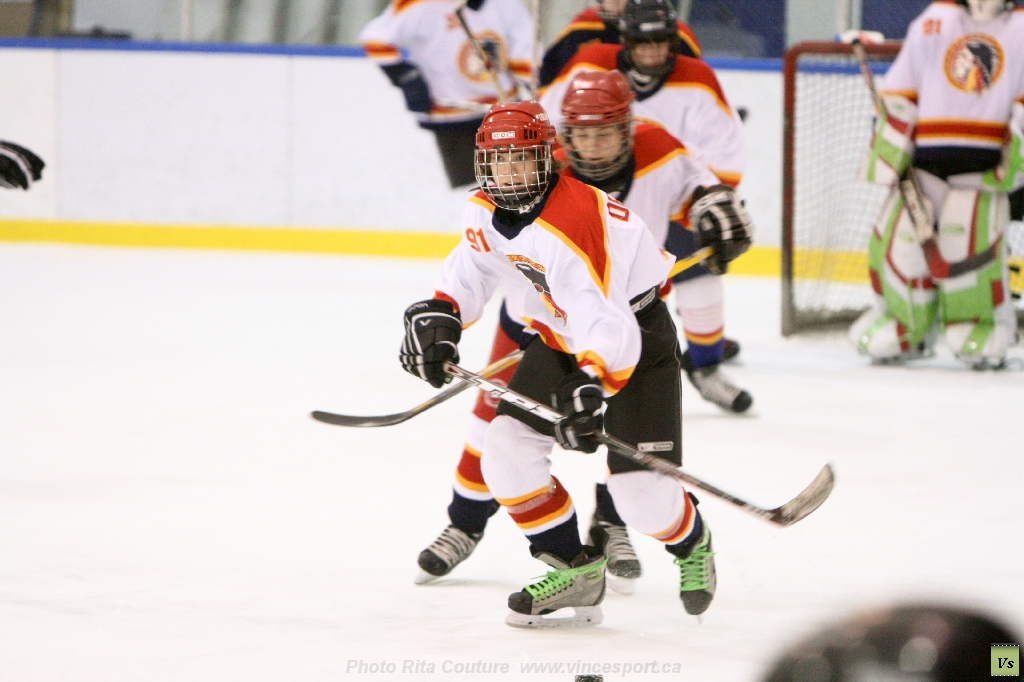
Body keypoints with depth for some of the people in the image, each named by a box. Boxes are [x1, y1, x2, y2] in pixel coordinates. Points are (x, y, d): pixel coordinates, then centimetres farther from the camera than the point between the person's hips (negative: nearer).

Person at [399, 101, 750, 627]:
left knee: (642, 494, -13)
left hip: (637, 332, -8)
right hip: (560, 339, 8)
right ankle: (574, 570, 8)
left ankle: (691, 543, 24)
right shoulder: (484, 211, -7)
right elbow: (471, 268, 14)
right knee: (507, 452, -8)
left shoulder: (563, 232, -35)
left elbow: (610, 327, -43)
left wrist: (591, 386, -57)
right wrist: (438, 314, -4)